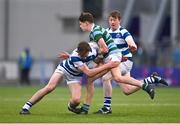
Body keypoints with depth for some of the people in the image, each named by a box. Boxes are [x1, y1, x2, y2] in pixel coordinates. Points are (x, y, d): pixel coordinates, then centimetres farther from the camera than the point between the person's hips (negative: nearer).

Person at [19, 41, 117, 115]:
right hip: (64, 68, -3)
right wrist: (107, 66, -42)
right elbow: (88, 73, -41)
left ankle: (71, 106, 23)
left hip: (75, 76, 3)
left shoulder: (93, 51, -27)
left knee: (76, 100, -16)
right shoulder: (75, 57, -41)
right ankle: (26, 107, -15)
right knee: (49, 88, -23)